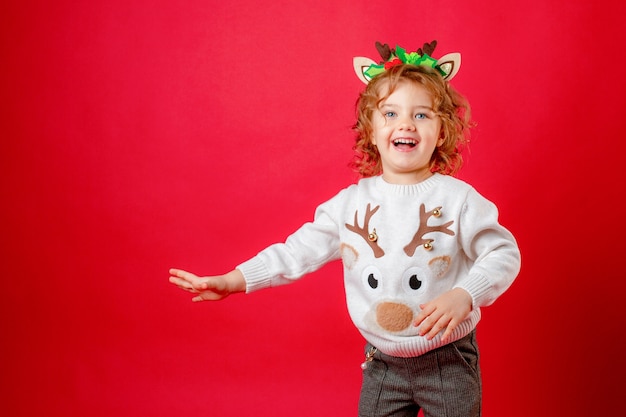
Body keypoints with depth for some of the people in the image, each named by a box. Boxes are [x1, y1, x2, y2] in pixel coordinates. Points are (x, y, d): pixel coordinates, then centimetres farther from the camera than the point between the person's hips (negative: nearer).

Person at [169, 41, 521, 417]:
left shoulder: (457, 198, -10)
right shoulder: (351, 202, -2)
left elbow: (504, 252, -8)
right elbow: (300, 249, 1)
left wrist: (463, 296, -24)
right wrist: (233, 281, -3)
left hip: (449, 363, -2)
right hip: (382, 364, 3)